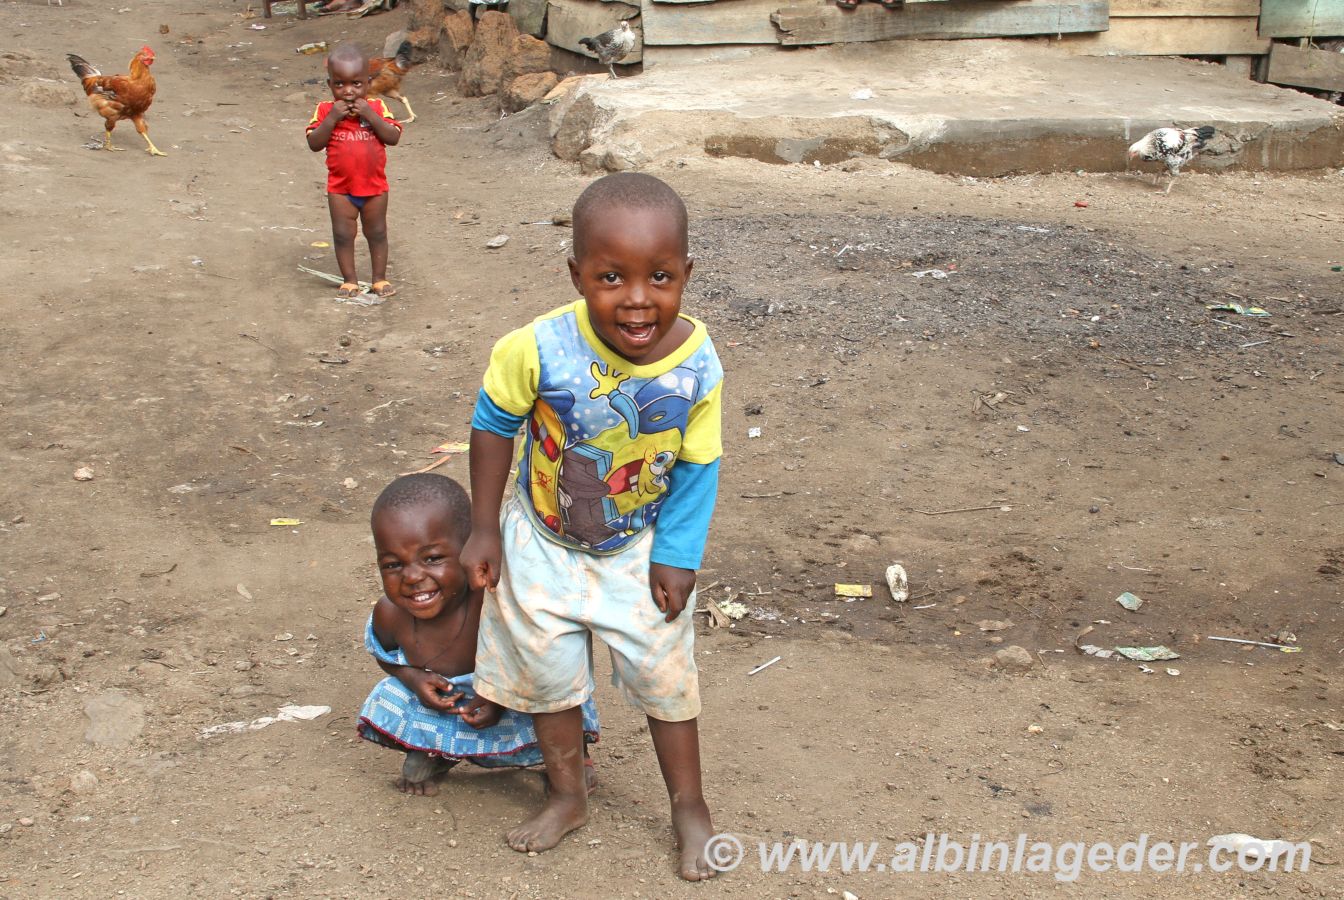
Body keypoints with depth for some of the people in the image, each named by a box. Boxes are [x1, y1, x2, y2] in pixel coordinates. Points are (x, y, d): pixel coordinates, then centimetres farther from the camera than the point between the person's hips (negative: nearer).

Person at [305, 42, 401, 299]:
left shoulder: (377, 107, -6)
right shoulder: (325, 110, -6)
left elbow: (394, 138, -15)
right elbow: (314, 143, -14)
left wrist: (370, 116, -24)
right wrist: (332, 118, -24)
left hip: (375, 185, 0)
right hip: (340, 188, 0)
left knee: (377, 232, 12)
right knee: (343, 234, 6)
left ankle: (380, 278, 24)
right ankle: (349, 280, 18)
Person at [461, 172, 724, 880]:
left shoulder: (697, 367, -25)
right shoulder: (539, 349, -29)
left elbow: (697, 468, -11)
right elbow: (494, 425, -11)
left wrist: (676, 556, -11)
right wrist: (485, 530, -6)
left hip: (640, 552, 0)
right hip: (542, 548, 0)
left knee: (664, 676, 12)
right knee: (546, 674, 16)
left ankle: (689, 806, 34)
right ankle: (567, 797, 39)